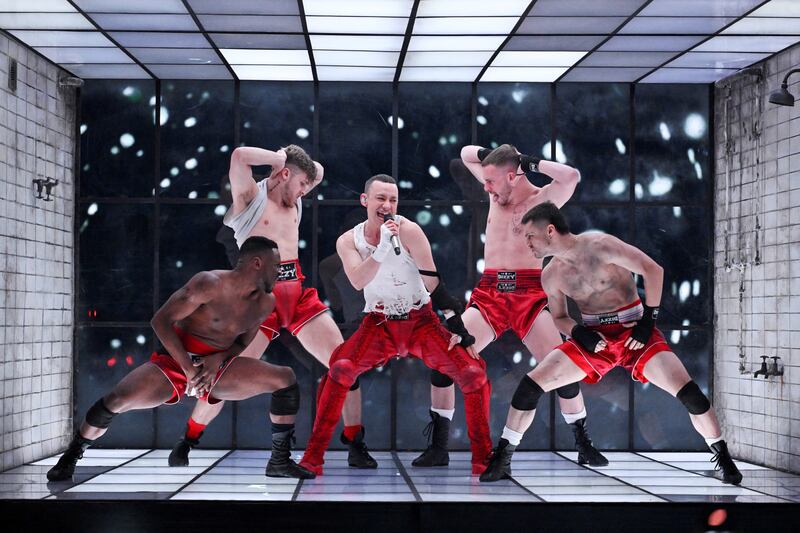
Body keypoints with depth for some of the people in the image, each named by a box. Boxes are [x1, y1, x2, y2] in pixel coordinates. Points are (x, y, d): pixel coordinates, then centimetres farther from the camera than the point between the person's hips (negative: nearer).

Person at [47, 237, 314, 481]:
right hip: (176, 360, -5)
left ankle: (280, 461, 2)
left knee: (285, 379, -7)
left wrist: (218, 360, -11)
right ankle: (70, 458, -2)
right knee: (118, 400, -26)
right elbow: (161, 320, -19)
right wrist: (188, 368, -24)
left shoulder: (266, 303, 0)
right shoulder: (210, 284, -20)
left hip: (217, 367, 6)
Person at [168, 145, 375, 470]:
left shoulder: (294, 200, 18)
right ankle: (188, 439, 12)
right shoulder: (250, 196, 0)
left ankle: (355, 443, 7)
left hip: (299, 296, 6)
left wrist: (290, 159, 16)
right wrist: (280, 158, -4)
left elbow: (319, 170, 33)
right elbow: (239, 156, -18)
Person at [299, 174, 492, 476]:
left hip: (421, 321, -1)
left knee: (473, 373, -14)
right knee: (340, 370, -22)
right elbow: (358, 281, -25)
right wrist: (382, 248, -39)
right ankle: (312, 458, -13)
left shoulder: (408, 231, -14)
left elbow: (433, 281, -11)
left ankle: (483, 459, 1)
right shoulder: (348, 241, -7)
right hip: (379, 324, 1)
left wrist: (456, 324, -12)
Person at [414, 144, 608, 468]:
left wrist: (529, 163, -13)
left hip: (528, 293, -4)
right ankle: (437, 447, -5)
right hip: (489, 292, 4)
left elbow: (571, 177, -23)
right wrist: (496, 155, 5)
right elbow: (467, 153, 24)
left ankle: (584, 446, 4)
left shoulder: (542, 200, -3)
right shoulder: (498, 192, 13)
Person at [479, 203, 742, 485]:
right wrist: (579, 333, -9)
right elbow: (559, 318, 14)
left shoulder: (599, 245, -17)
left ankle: (722, 457, 2)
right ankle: (502, 458, 3)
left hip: (633, 331, -4)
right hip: (592, 337, 4)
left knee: (688, 392, -20)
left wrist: (648, 320, -16)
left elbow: (653, 270, -15)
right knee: (530, 385, -10)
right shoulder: (551, 275, 0)